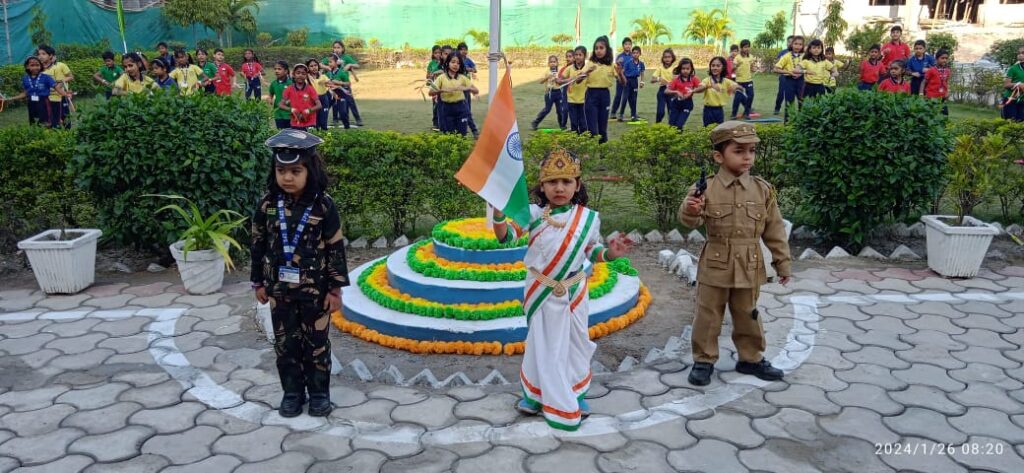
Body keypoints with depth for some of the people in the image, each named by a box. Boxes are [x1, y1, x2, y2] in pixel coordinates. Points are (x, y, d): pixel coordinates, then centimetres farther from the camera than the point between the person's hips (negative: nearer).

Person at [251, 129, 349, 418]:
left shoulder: (323, 205, -14)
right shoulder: (267, 204, -7)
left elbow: (336, 249, -8)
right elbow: (258, 246, 4)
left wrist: (335, 289, -7)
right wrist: (259, 283, 8)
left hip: (315, 289, -2)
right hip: (279, 289, 2)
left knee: (316, 343, 10)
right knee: (285, 343, 12)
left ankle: (319, 393, 25)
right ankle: (292, 392, 28)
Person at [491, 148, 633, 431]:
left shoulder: (588, 218, -7)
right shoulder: (534, 214, -12)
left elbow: (591, 252, 4)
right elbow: (506, 236, -17)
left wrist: (610, 253, -16)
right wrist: (498, 209, -34)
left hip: (574, 290, 2)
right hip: (542, 291, -2)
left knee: (577, 342, 15)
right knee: (545, 345, 7)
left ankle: (575, 394, 35)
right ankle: (536, 394, 26)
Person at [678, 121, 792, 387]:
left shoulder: (763, 190, -1)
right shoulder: (705, 189, -10)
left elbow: (774, 230, 5)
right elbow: (691, 222, -16)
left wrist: (783, 263, 8)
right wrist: (690, 210, -39)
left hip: (750, 268, 2)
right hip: (715, 266, -2)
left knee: (748, 315, 16)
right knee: (708, 315, 8)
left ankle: (751, 358, 33)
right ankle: (704, 360, 23)